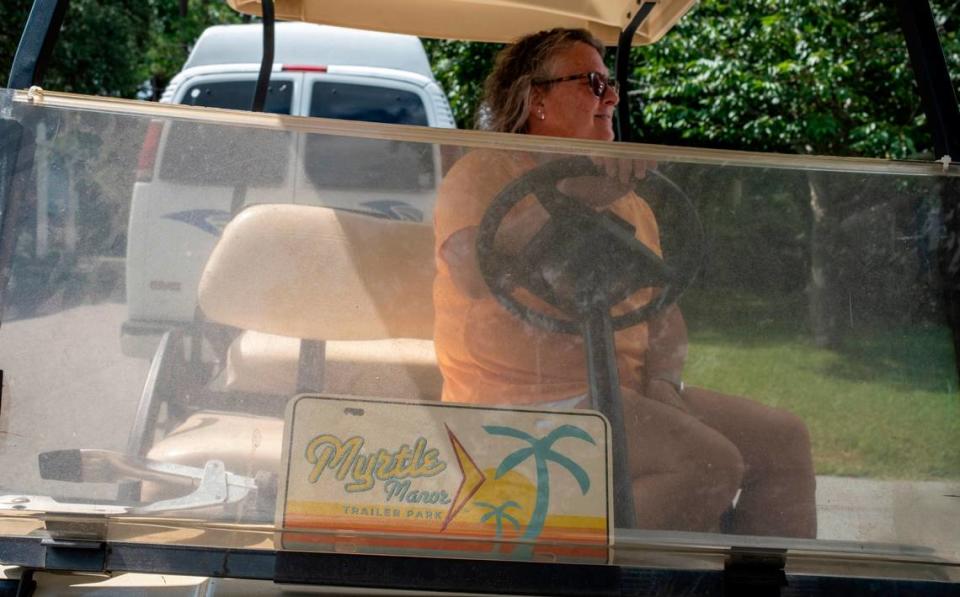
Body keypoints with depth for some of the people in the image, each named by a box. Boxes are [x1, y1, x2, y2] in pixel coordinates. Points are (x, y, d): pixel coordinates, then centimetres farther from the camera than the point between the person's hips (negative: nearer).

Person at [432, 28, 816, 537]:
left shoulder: (628, 201, 22)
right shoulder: (486, 172, -2)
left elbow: (663, 307, 22)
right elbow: (473, 272, -22)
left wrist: (662, 379, 2)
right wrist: (572, 197, -31)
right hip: (529, 402, -8)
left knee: (783, 438, -2)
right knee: (709, 462, -25)